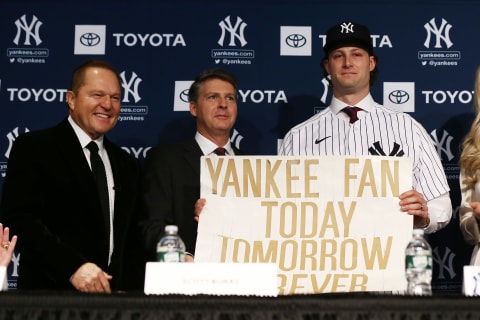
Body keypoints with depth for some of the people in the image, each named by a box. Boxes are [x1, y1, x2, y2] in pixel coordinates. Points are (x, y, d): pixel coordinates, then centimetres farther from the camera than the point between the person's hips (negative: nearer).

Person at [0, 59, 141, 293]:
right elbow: (19, 218, -9)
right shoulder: (33, 147, 2)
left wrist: (126, 290, 2)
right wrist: (72, 267, -19)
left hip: (111, 294, 4)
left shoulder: (127, 165, 18)